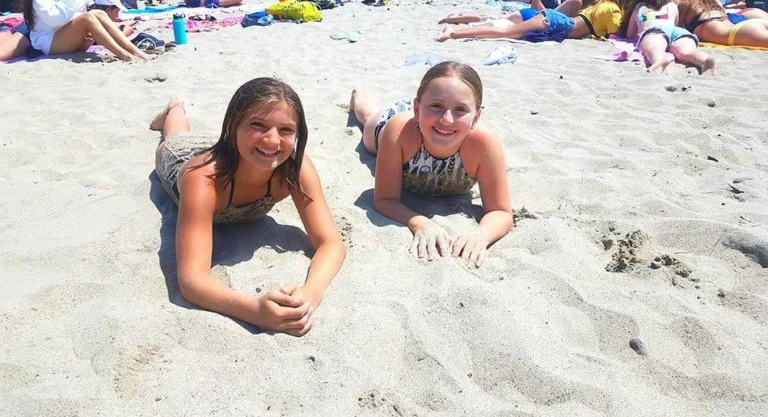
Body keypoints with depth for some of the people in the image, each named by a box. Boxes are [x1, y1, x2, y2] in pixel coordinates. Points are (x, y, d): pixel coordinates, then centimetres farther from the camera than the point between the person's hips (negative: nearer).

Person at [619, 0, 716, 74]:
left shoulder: (638, 9, 36)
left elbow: (629, 36, 43)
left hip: (653, 30, -2)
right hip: (677, 30, 2)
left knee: (654, 49, -34)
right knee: (685, 52, -27)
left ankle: (660, 60, -72)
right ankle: (706, 60, -62)